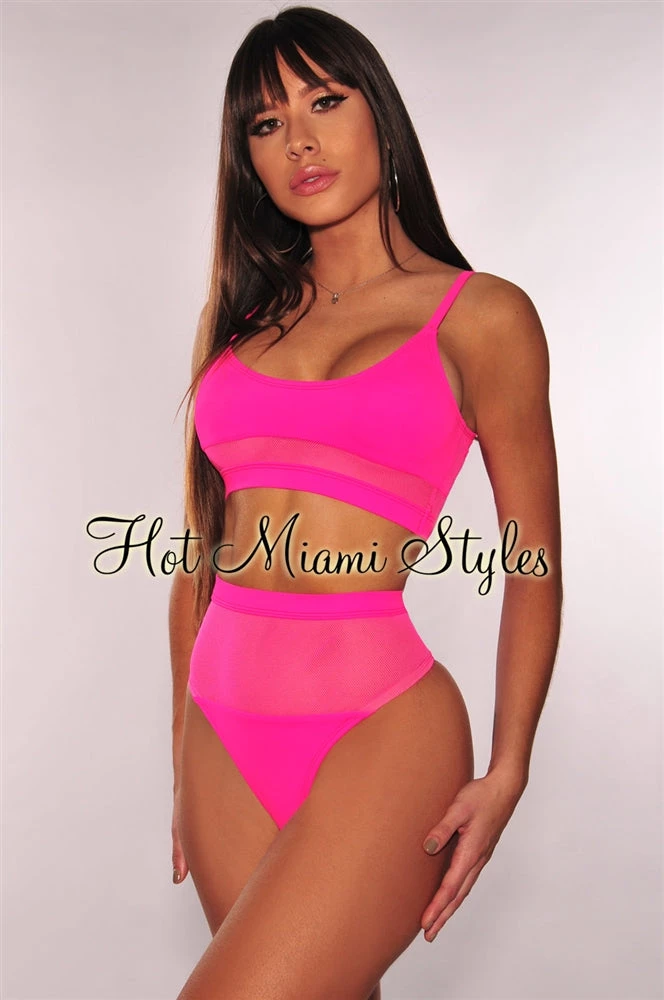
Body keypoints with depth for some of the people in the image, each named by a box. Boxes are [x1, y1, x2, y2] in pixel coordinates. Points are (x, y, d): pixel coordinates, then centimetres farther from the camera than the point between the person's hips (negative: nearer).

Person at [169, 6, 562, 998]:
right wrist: (184, 763, 14)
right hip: (225, 737, 5)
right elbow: (199, 553, 13)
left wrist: (506, 772, -5)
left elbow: (534, 565, 2)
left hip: (378, 728, -4)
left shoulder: (482, 316, 0)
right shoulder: (237, 317, 12)